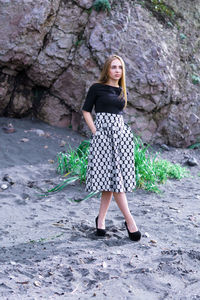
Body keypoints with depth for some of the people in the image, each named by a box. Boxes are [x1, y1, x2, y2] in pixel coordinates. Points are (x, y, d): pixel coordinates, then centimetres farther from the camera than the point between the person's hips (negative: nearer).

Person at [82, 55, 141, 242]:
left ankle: (101, 218, 10)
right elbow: (86, 110, 2)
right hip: (103, 133, -5)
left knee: (112, 177, 1)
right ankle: (129, 219, -8)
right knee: (113, 177, -9)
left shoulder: (122, 91, 16)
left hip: (120, 133, 5)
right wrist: (95, 131, -7)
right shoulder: (97, 88, 2)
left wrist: (121, 128, 12)